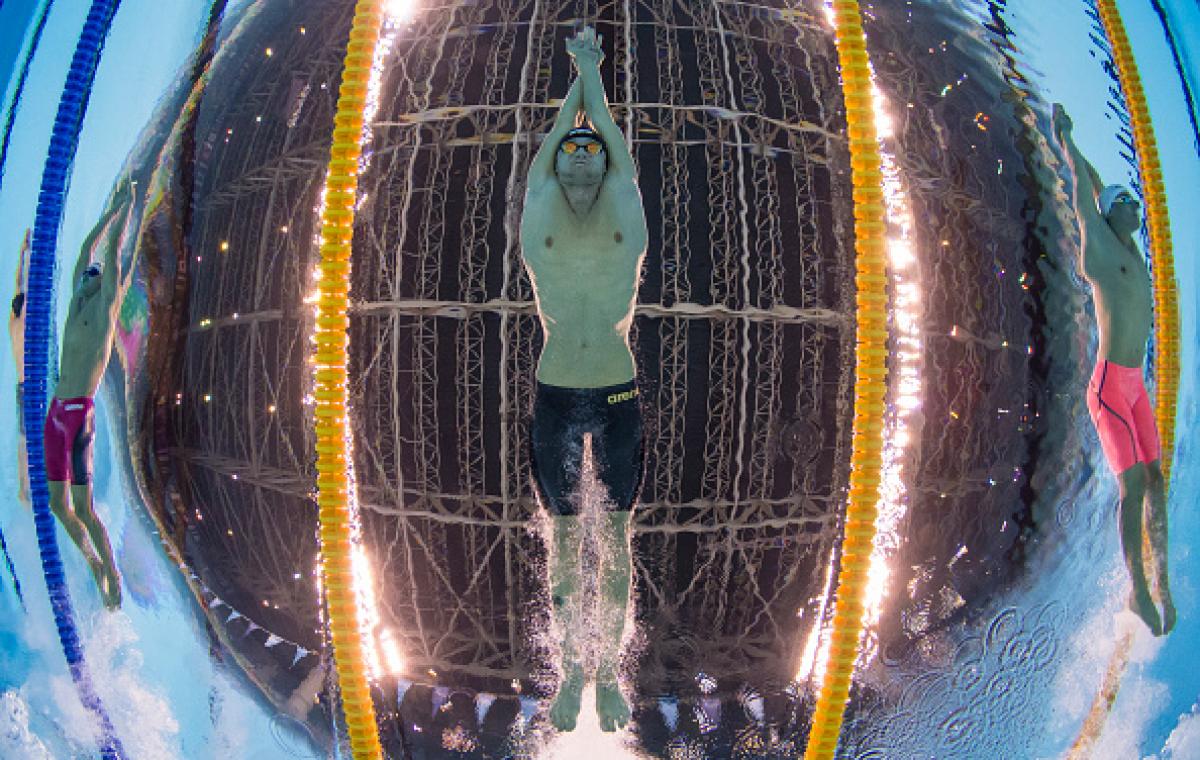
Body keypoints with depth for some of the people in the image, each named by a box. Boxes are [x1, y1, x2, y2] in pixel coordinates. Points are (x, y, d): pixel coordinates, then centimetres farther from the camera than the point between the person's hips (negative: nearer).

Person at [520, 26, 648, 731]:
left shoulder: (625, 220, 2)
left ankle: (611, 673, 16)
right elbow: (558, 128, 13)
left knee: (618, 535, 4)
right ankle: (571, 672, 19)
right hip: (556, 395, 0)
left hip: (618, 395, 0)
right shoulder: (541, 227, 2)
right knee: (565, 537, 7)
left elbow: (610, 127, 11)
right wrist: (579, 72, 26)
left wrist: (591, 69, 23)